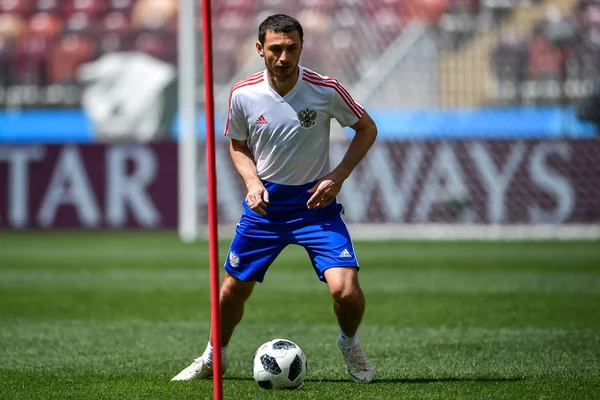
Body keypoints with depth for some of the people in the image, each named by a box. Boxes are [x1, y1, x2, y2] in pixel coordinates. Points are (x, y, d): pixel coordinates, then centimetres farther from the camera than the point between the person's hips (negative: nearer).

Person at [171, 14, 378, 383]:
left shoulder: (326, 90, -16)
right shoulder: (244, 94, -9)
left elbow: (367, 130, 0)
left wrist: (338, 176, -12)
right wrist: (253, 182, -9)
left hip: (315, 201, -2)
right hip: (265, 202, 2)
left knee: (345, 288, -19)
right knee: (233, 290, 10)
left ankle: (350, 344, 14)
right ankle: (214, 357, 38)